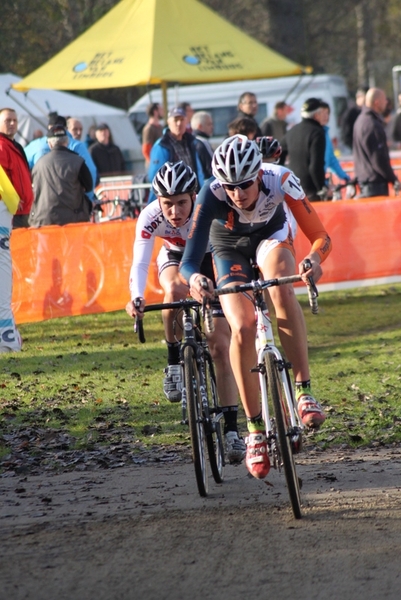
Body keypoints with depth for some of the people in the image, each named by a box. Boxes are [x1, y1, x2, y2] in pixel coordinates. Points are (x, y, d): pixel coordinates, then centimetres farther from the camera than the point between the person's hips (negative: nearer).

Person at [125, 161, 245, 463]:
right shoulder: (151, 217, -31)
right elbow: (140, 262, -40)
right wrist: (137, 298, -58)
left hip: (212, 259, -1)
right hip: (175, 258, 1)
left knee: (221, 346, -12)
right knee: (175, 291, -37)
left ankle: (231, 429, -10)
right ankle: (174, 363, -13)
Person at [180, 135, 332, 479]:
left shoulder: (281, 180, -35)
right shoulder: (212, 195, -37)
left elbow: (320, 236, -32)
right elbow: (189, 262, -41)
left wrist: (314, 259, -55)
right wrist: (193, 278, -64)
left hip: (271, 235, 0)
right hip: (230, 248, 0)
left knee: (281, 291, -34)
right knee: (242, 328, -21)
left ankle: (304, 392, -30)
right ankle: (255, 431, -11)